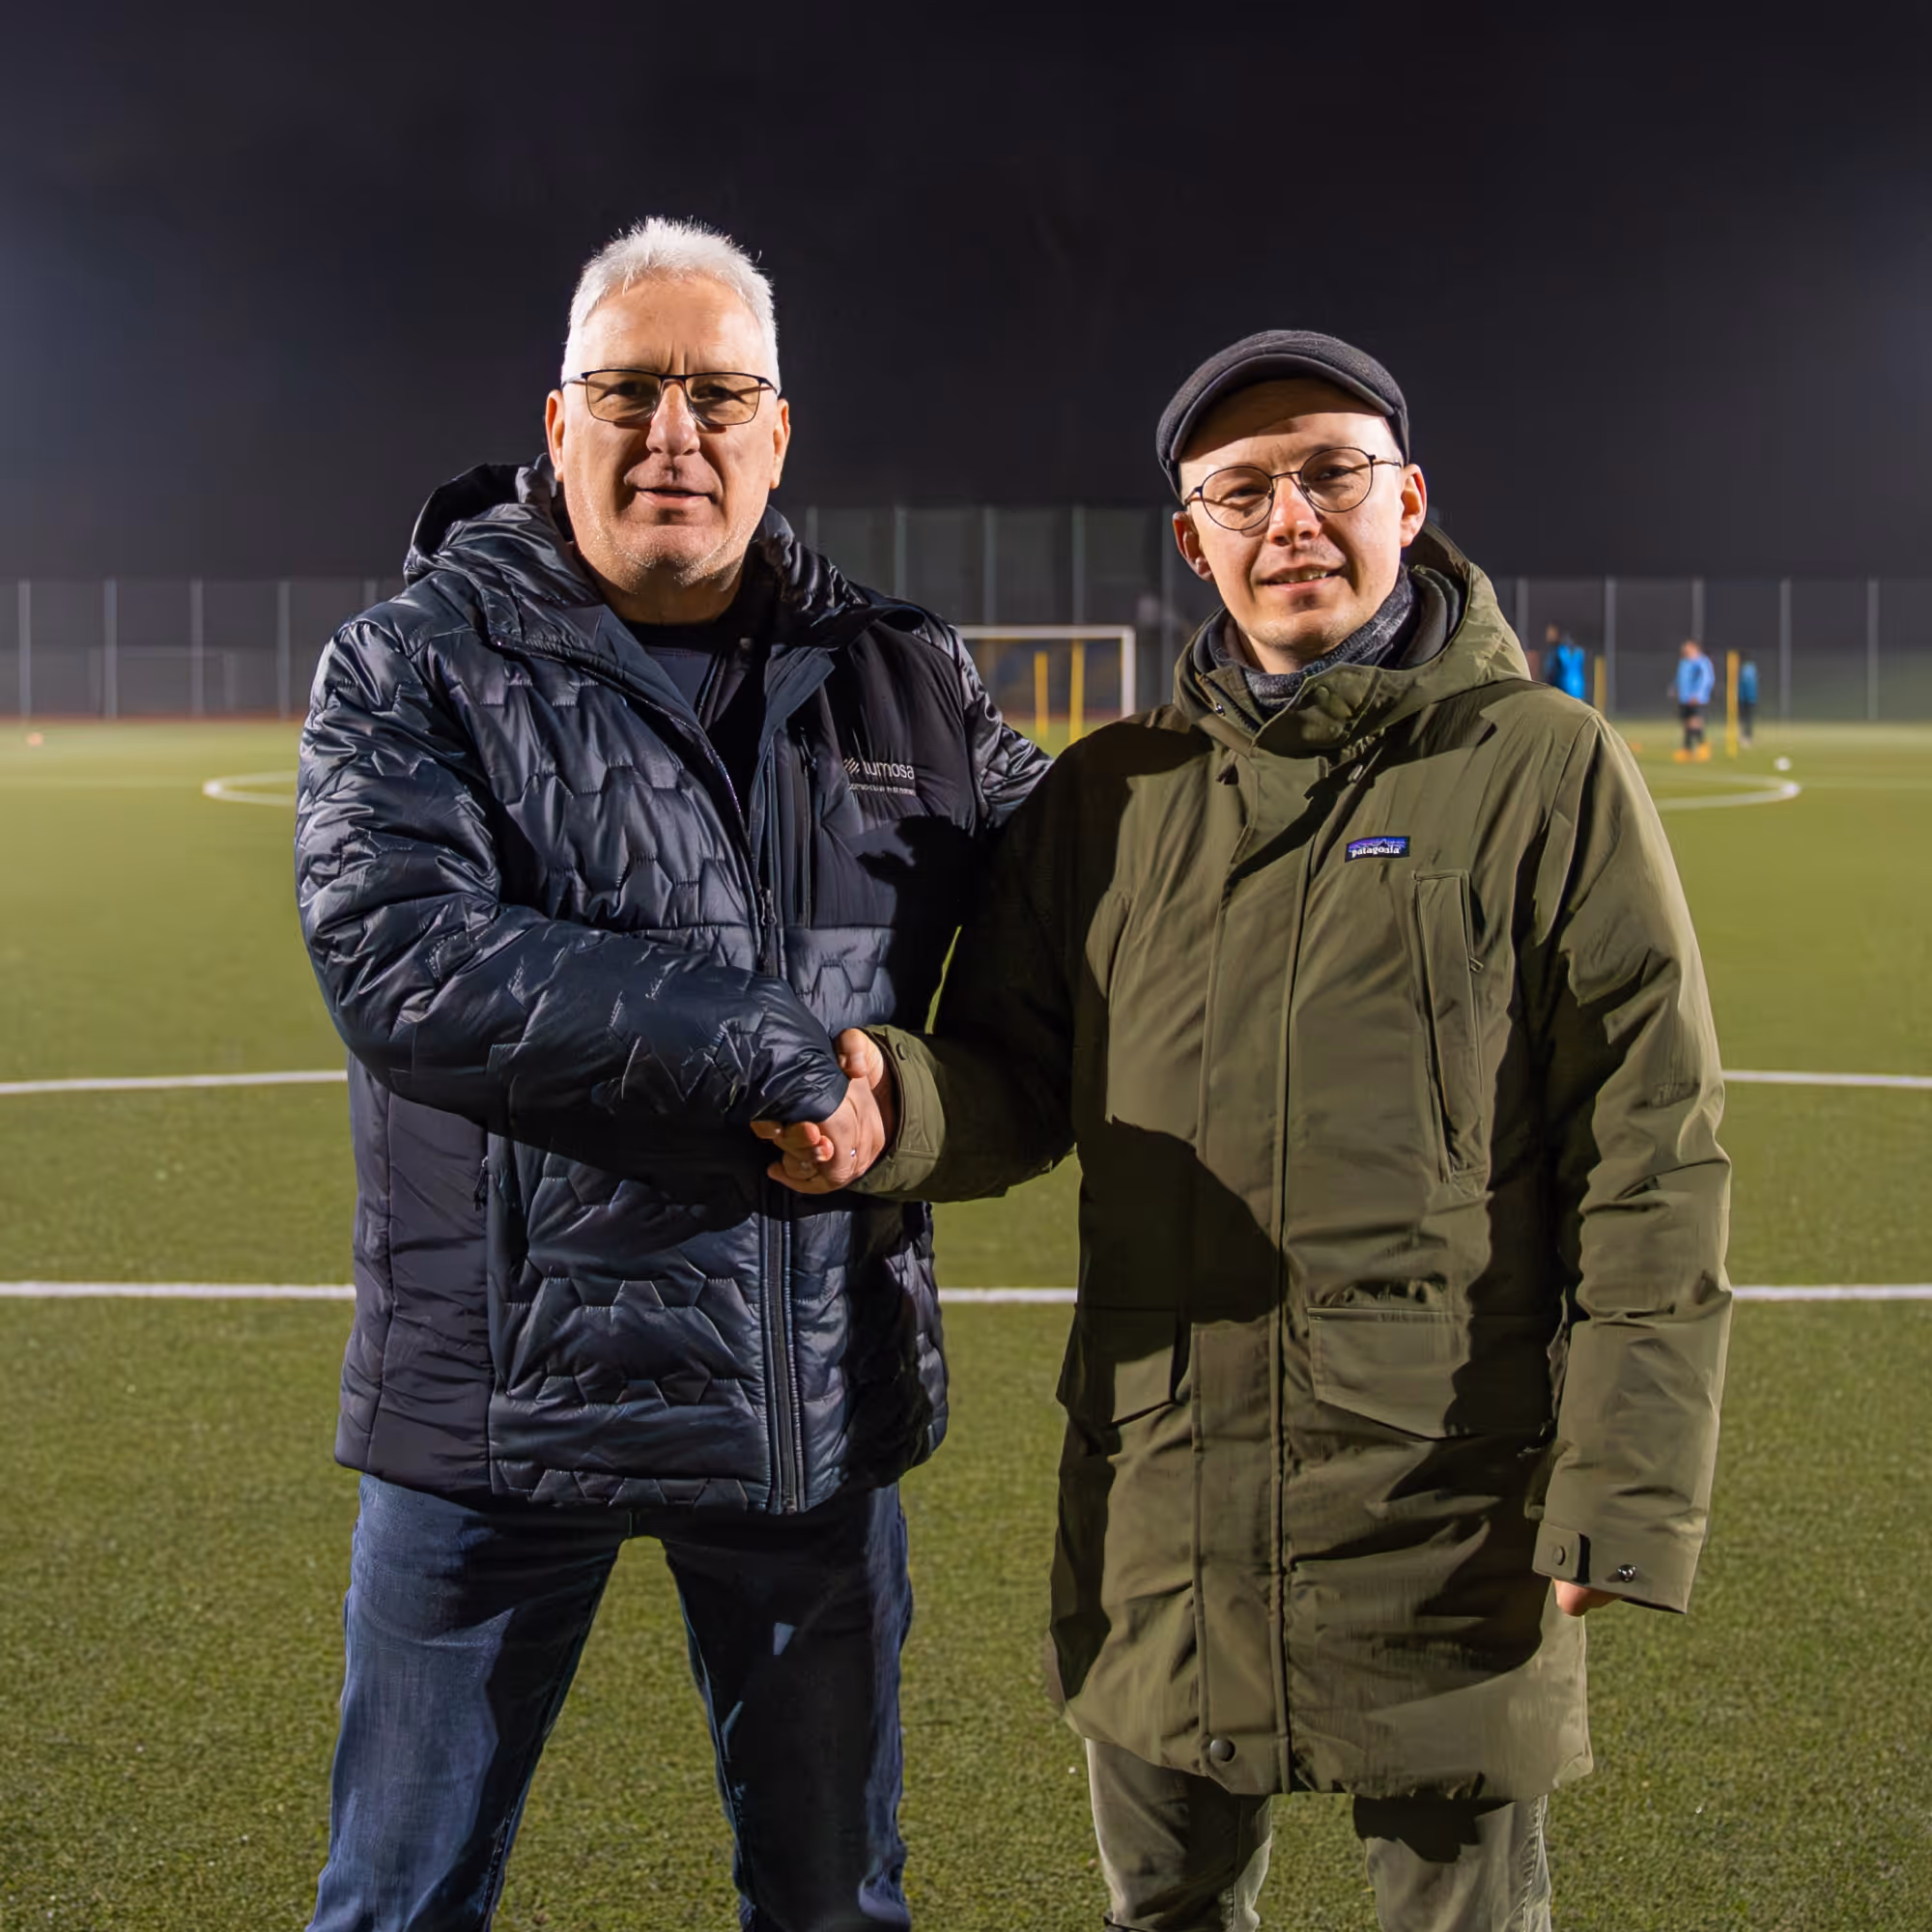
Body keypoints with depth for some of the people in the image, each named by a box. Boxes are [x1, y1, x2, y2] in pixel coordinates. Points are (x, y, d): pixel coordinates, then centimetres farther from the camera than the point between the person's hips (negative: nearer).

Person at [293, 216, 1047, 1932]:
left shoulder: (902, 680, 6)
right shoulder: (413, 666, -4)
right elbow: (397, 958, -20)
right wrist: (786, 1056, -23)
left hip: (821, 1403, 3)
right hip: (500, 1400, -3)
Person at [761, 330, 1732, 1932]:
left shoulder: (1548, 772, -5)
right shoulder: (1111, 793, 8)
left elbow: (1651, 1153, -8)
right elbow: (1019, 1082, 9)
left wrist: (1628, 1484, -13)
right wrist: (894, 1103, -15)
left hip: (1450, 1509, -4)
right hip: (1156, 1517, 4)